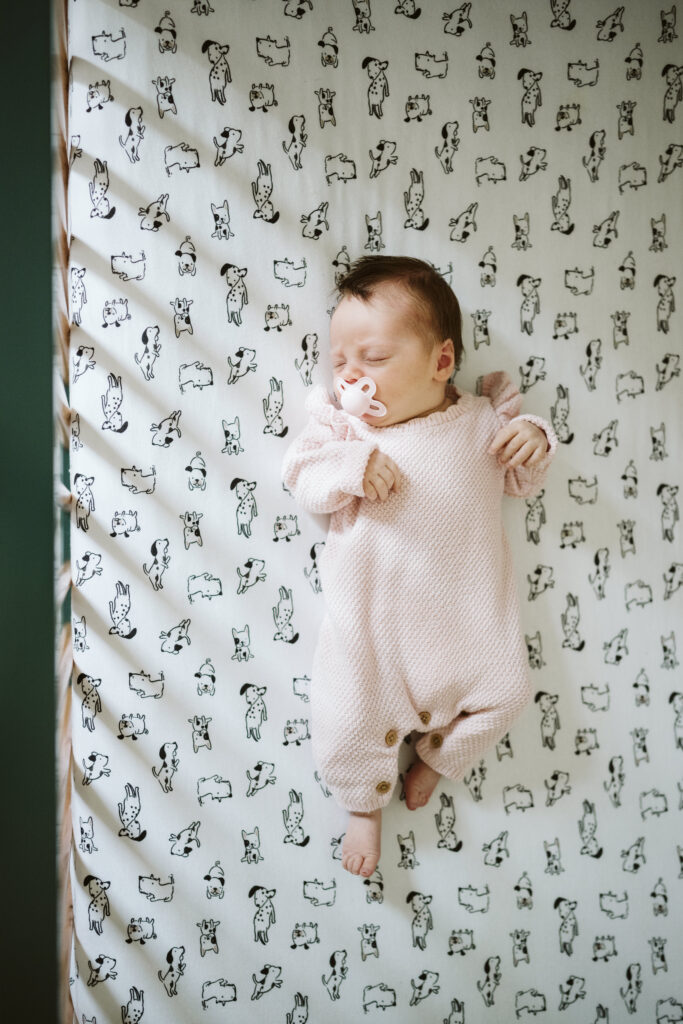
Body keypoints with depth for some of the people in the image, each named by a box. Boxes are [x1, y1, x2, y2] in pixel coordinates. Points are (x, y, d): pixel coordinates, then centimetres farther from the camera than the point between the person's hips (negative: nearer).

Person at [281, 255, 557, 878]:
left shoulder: (483, 420, 0)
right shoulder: (345, 425, -2)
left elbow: (521, 483, 12)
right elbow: (302, 476, -7)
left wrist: (533, 442, -8)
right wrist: (350, 467, -25)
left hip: (467, 610, 2)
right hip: (372, 613, -1)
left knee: (504, 692, 4)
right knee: (350, 714, -4)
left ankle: (435, 755, 33)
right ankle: (366, 803, 26)